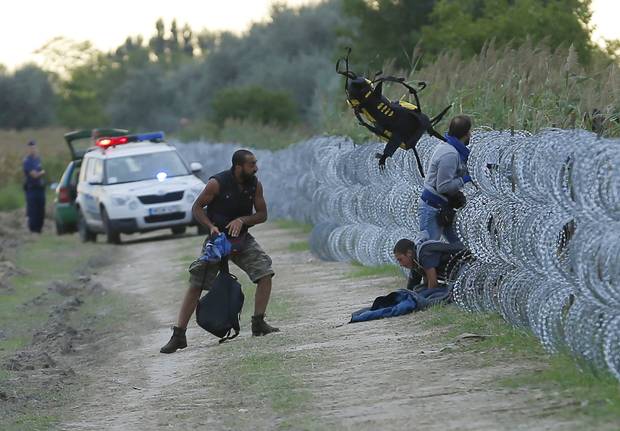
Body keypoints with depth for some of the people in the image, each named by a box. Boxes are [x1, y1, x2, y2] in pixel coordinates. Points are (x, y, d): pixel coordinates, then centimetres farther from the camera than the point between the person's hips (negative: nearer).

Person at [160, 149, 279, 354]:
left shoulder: (255, 185, -6)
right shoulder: (217, 183, -18)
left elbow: (262, 214, 1)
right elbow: (197, 207, -8)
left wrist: (242, 220, -18)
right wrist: (211, 227, -23)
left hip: (242, 238, 4)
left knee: (265, 273, -14)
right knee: (195, 285, -6)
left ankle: (259, 323, -1)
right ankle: (178, 336, -1)